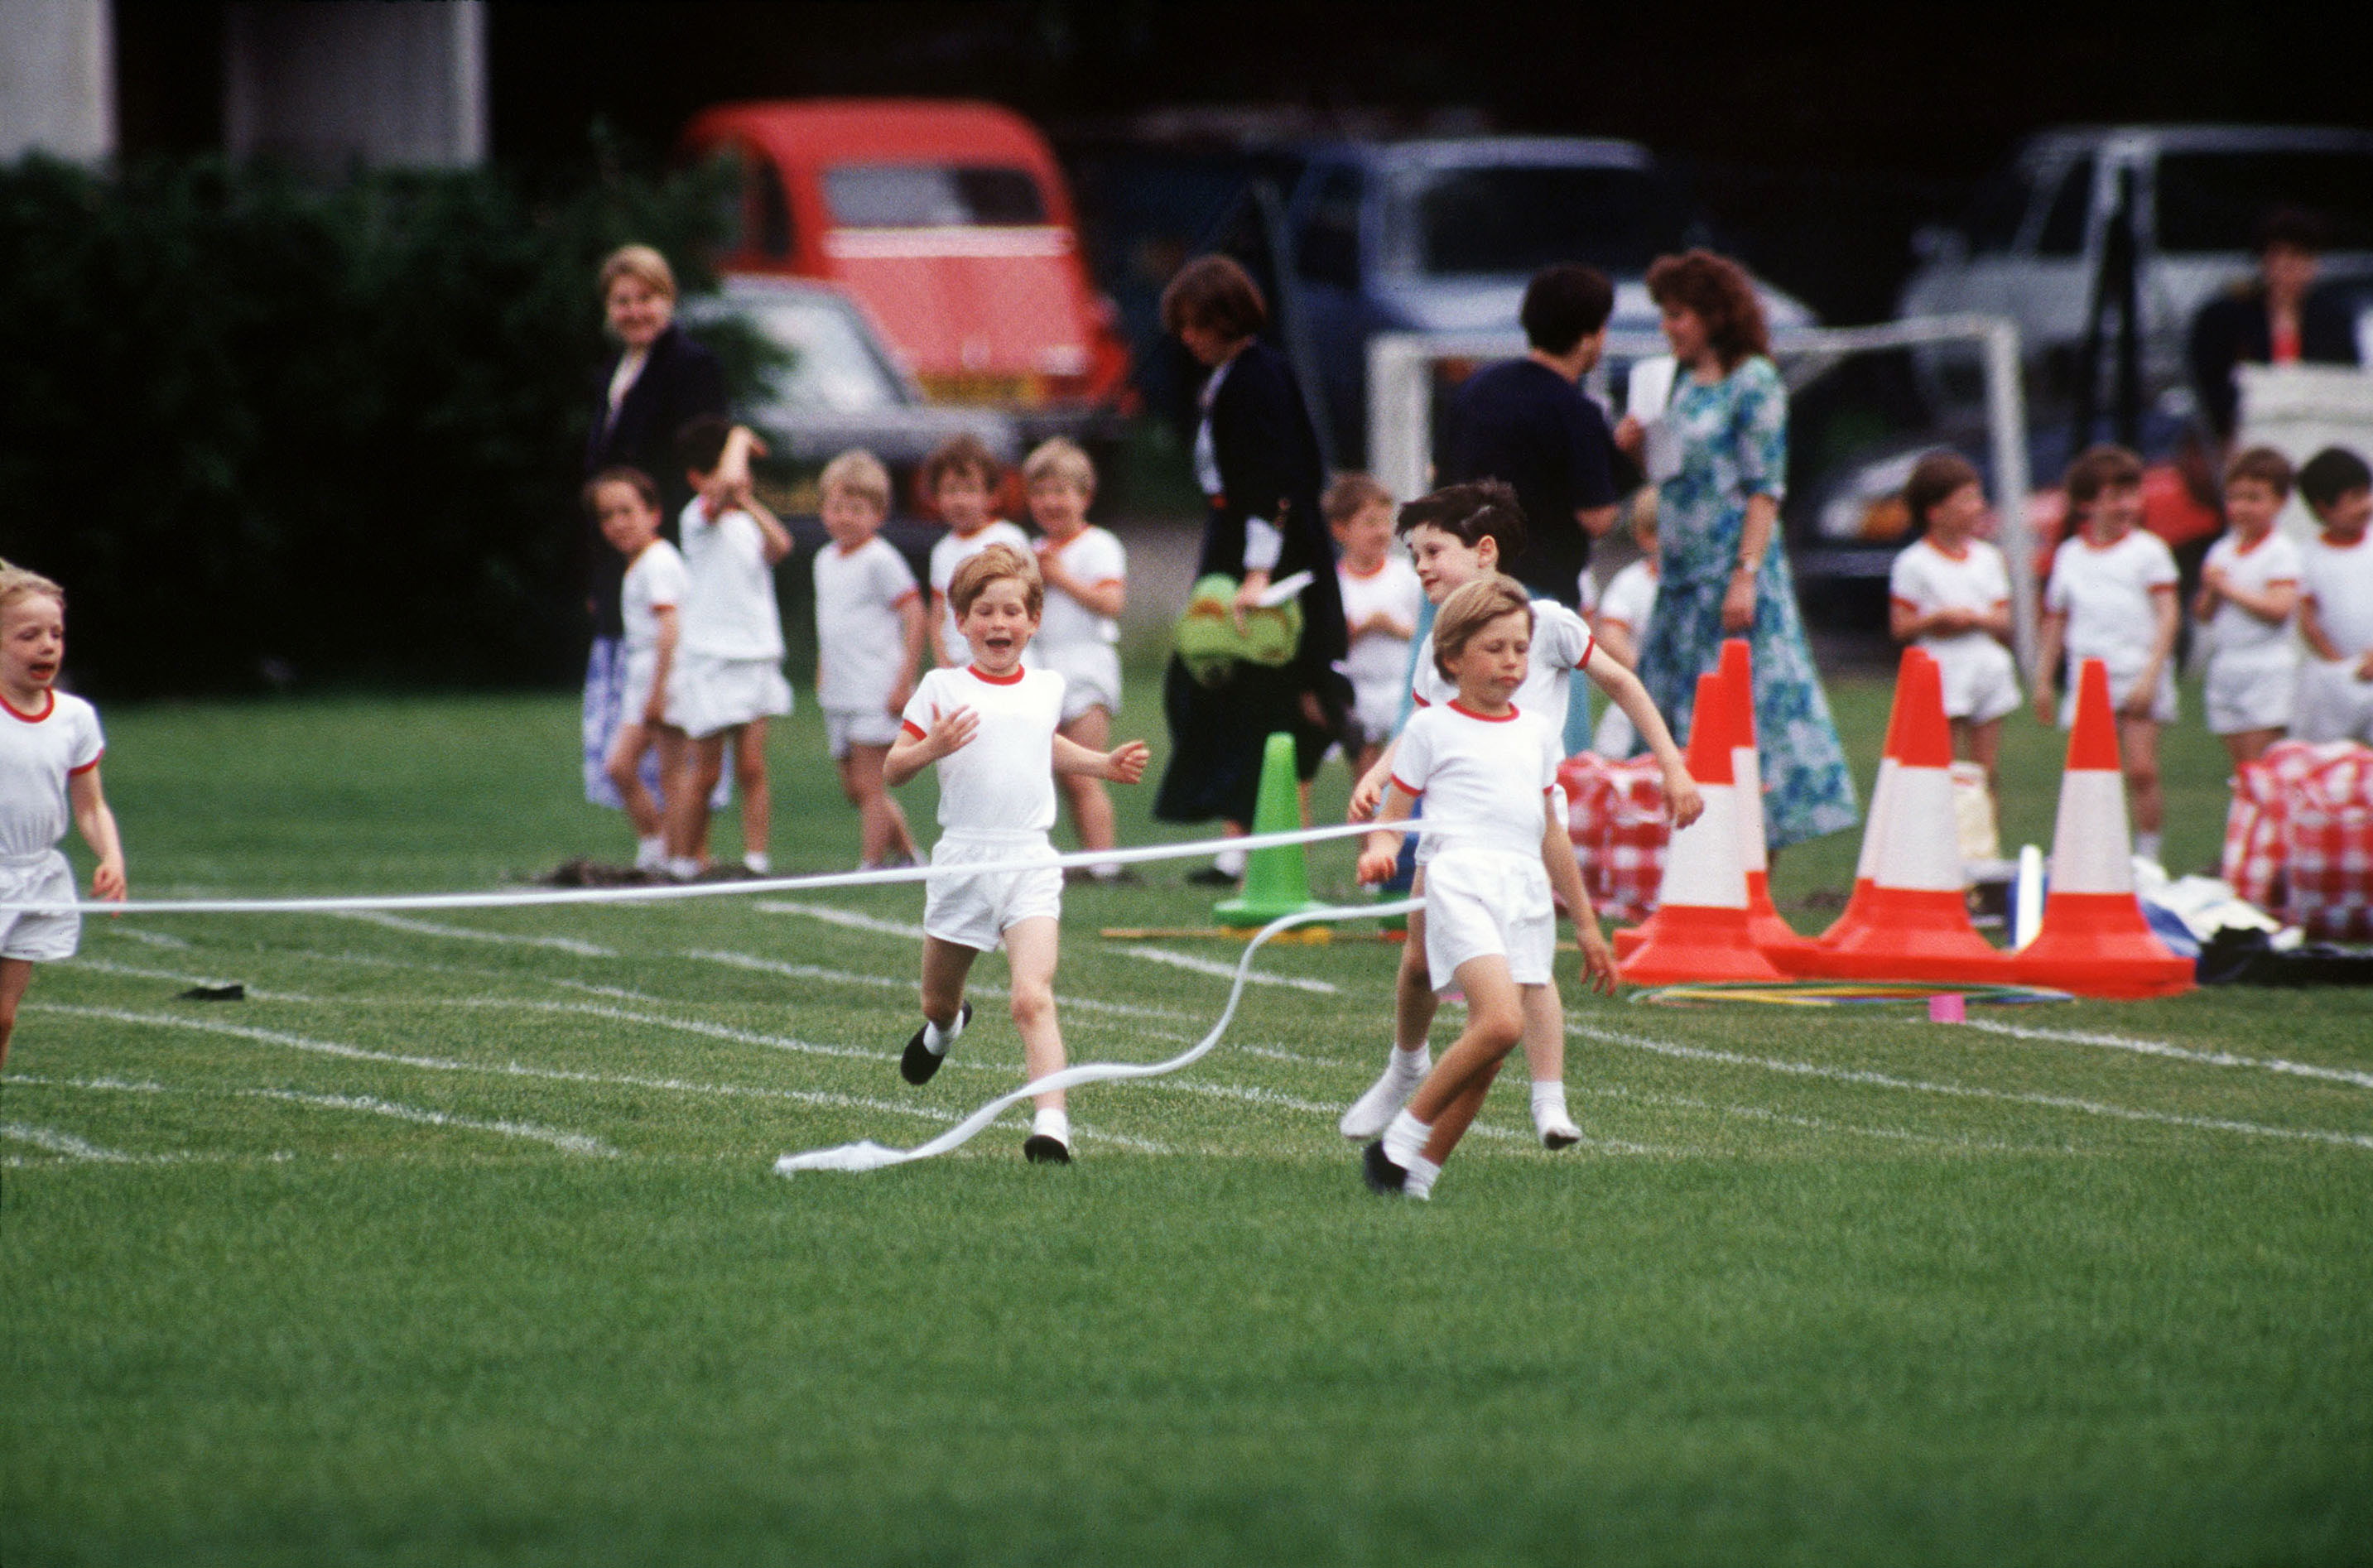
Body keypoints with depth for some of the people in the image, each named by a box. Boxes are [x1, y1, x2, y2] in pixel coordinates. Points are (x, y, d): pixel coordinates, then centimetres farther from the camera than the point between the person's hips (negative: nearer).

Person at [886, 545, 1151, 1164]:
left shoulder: (1047, 688, 11)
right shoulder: (942, 688, 0)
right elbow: (892, 771, -1)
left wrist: (1104, 763, 24)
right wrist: (931, 748, -20)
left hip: (1030, 862, 0)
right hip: (962, 858, 0)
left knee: (1033, 997, -19)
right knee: (938, 1002, 16)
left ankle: (1051, 1125, -29)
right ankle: (945, 1025, 54)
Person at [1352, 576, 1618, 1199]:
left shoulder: (1536, 733, 21)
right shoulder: (1433, 728, 6)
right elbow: (1392, 818, 5)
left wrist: (1586, 924, 31)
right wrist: (1379, 852, -19)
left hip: (1527, 893, 6)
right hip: (1461, 882, -6)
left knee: (1488, 1052, -3)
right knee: (1500, 1022, -24)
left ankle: (1419, 1174, 3)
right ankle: (1403, 1138, -11)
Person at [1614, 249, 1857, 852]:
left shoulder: (1754, 384, -7)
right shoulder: (1685, 383, 15)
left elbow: (1765, 487, -12)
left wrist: (1746, 575, -19)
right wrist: (1640, 447, 3)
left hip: (1730, 568, -8)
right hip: (1682, 574, 8)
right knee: (1670, 710, 4)